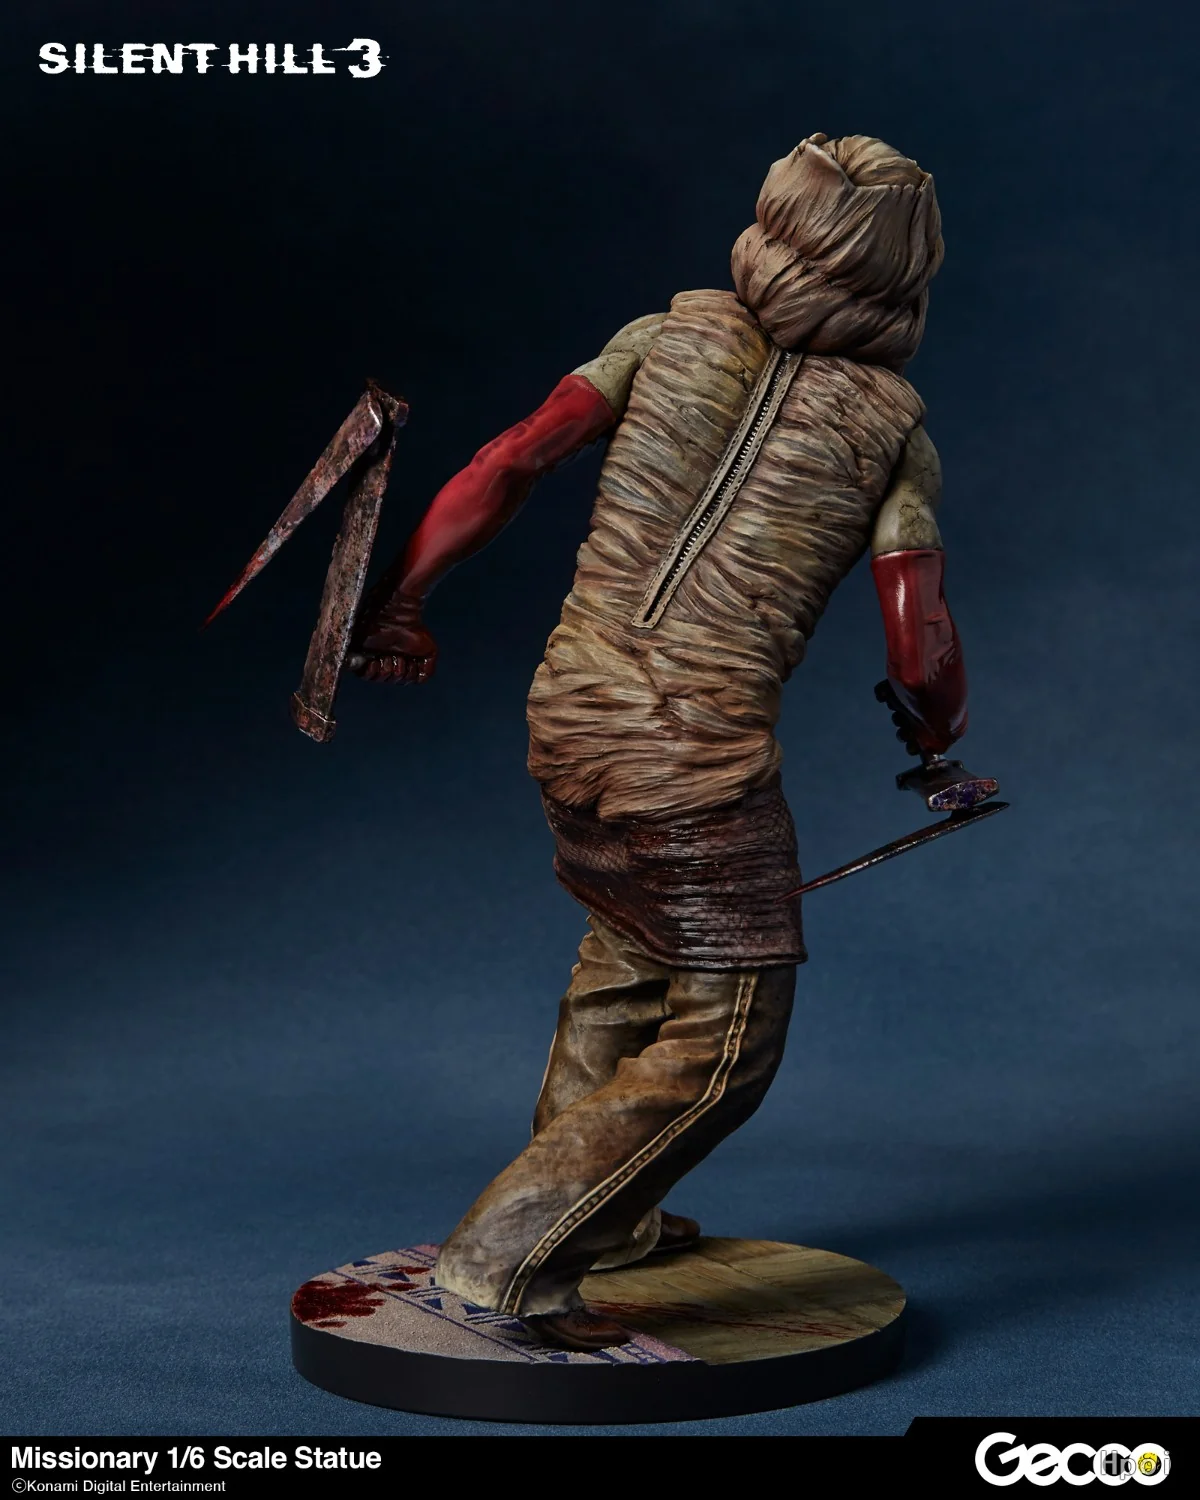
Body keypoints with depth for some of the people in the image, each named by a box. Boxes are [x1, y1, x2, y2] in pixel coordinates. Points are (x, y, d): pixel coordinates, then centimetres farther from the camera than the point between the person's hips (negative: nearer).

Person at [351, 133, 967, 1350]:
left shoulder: (676, 335, 6)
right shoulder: (889, 425, -1)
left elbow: (510, 460, -3)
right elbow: (920, 651, -6)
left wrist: (396, 598, 4)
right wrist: (937, 725, 16)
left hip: (571, 706, 6)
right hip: (698, 756, -6)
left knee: (633, 939, 29)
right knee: (722, 1041, 8)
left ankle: (603, 1214, 42)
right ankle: (509, 1250, 2)